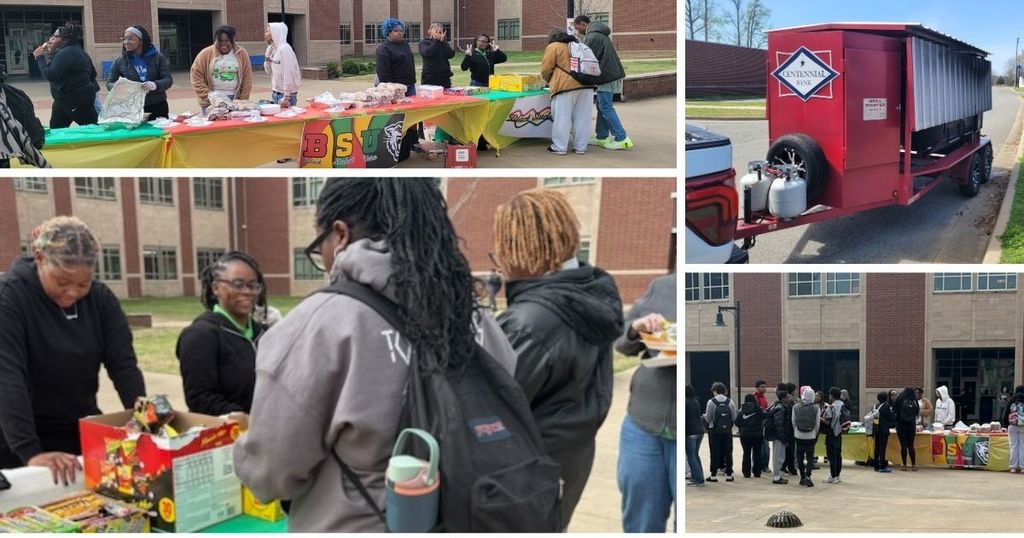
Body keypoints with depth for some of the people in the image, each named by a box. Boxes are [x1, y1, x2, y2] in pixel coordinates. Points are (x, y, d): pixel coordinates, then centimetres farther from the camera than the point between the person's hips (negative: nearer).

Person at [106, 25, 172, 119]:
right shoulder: (119, 61, 6)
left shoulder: (157, 57, 3)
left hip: (157, 108, 0)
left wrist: (155, 85, -25)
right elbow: (110, 84, 8)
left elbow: (168, 80, -3)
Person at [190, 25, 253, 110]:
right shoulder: (206, 54, -3)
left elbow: (247, 79, 4)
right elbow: (196, 76, -1)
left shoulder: (241, 54, 2)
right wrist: (207, 96, -8)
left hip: (234, 100, 1)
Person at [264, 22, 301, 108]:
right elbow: (269, 71, 15)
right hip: (275, 93, 8)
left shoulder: (284, 49, -14)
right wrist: (267, 56, 3)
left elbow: (288, 74, -18)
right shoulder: (273, 49, 10)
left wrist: (286, 97, -19)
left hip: (285, 94, -8)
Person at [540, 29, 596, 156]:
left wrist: (549, 81, 22)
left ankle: (560, 147, 3)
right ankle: (581, 147, 11)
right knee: (582, 118, 7)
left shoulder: (553, 47, 6)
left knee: (562, 118, 0)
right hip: (586, 85, 6)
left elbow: (546, 69, 2)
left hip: (566, 85, -5)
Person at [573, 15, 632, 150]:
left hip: (607, 77, -10)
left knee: (606, 108, -7)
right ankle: (602, 137, 19)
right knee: (602, 106, 15)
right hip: (612, 73, 10)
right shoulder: (600, 34, 18)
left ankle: (621, 138, -9)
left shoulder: (593, 37, -15)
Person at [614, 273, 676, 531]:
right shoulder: (660, 286, 7)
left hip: (693, 433, -3)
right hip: (643, 424, 4)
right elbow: (620, 339, 14)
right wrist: (636, 328, -9)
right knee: (639, 525, 15)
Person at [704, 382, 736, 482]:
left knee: (715, 452, 2)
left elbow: (707, 419, -6)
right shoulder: (730, 402, 0)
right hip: (727, 431, 2)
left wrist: (704, 415, 16)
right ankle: (729, 474, 10)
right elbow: (734, 418, 1)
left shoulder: (711, 402, -8)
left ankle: (714, 475, 3)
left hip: (714, 431, -2)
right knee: (728, 452, 8)